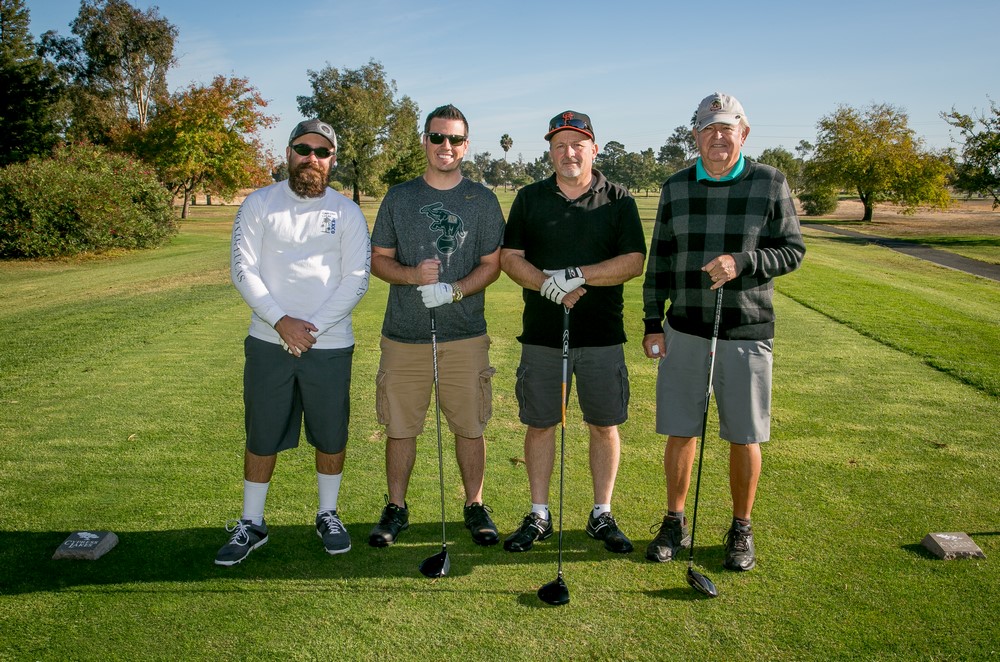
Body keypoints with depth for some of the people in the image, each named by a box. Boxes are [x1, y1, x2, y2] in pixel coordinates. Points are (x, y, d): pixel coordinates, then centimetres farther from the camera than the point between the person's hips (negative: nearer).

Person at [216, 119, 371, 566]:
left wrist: (313, 327, -13)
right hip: (268, 342, 0)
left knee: (331, 436, 10)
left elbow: (356, 278, -4)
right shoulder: (259, 204, 3)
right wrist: (281, 320, -14)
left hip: (330, 345, 0)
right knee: (261, 437, 8)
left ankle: (328, 516, 30)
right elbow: (243, 269, -3)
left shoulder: (347, 213, 4)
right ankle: (251, 524, 24)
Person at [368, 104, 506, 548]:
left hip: (465, 335, -1)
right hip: (404, 334, 1)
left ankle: (475, 506, 23)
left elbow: (492, 264, 3)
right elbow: (378, 258, 9)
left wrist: (453, 289, -14)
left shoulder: (482, 200, 6)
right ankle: (396, 508, 24)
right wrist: (412, 275, -12)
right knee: (400, 426, 6)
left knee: (470, 427, 5)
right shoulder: (399, 197, 9)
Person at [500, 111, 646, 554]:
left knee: (605, 426, 6)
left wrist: (577, 276, -18)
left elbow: (634, 262, -6)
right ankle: (538, 516, 21)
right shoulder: (530, 198, 8)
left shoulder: (618, 201, 3)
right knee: (539, 425, 6)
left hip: (603, 337, -1)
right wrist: (549, 285, -15)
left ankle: (602, 515, 22)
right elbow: (509, 258, 2)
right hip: (541, 335, 1)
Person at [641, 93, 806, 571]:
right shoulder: (676, 187, 7)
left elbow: (792, 251, 0)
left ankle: (741, 530, 25)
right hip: (684, 332, 2)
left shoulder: (770, 183, 1)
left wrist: (742, 262, -18)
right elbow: (659, 260, 9)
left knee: (744, 438, 6)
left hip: (746, 333, -2)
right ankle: (675, 524, 24)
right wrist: (652, 323, 5)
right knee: (680, 432, 7)